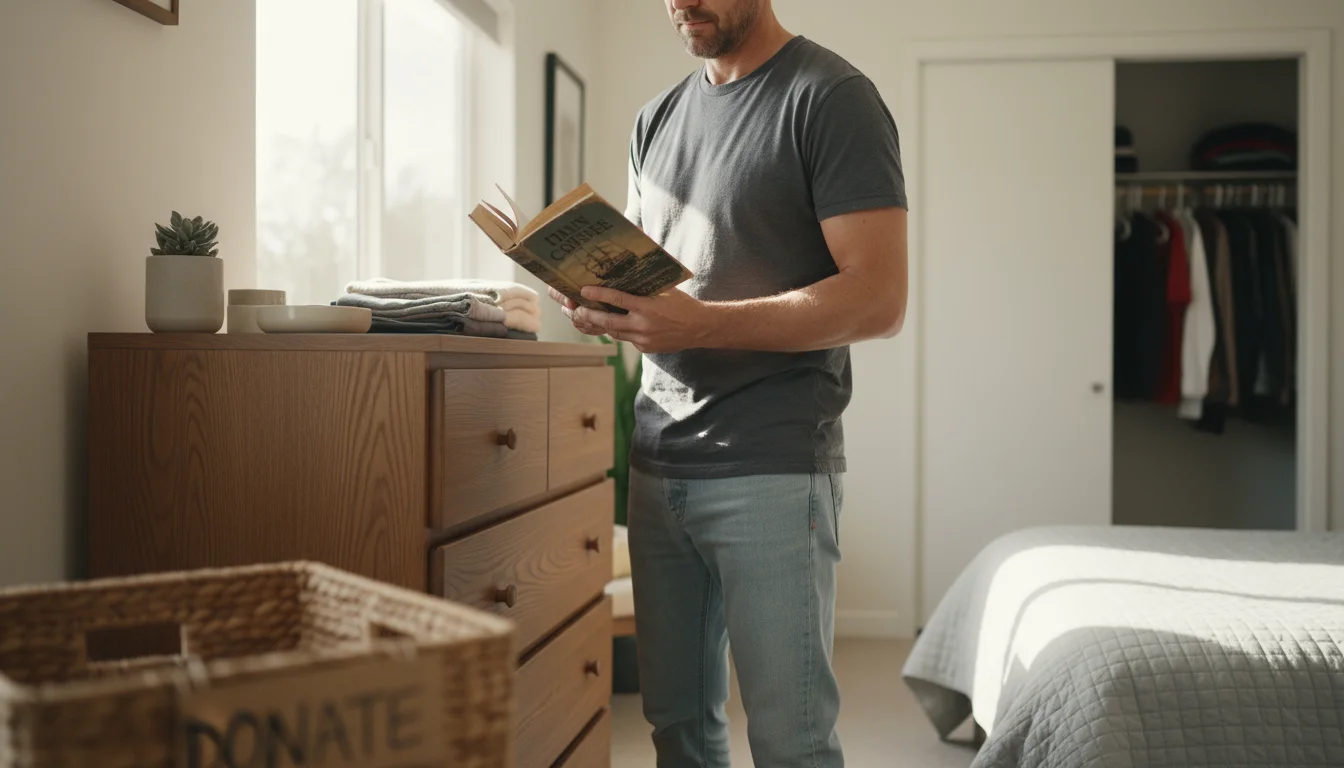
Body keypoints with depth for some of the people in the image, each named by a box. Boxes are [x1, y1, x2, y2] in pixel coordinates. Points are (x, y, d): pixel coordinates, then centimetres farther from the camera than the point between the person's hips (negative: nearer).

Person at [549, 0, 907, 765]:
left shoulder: (831, 98, -5)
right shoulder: (658, 117, 16)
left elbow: (879, 299, -12)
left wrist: (702, 324, -21)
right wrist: (603, 299, -2)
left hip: (773, 469, -6)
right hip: (656, 464, 6)